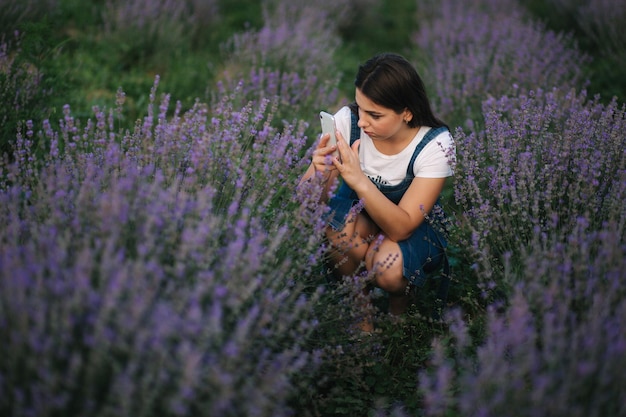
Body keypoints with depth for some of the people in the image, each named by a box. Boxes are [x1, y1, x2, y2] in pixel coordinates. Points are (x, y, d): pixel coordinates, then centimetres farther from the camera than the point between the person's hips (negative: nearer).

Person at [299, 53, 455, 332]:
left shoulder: (435, 144, -27)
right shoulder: (347, 120, -21)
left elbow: (402, 227, -31)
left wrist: (360, 181, -46)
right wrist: (318, 175, -44)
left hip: (414, 228, -2)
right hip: (357, 214, 2)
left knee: (387, 270, -33)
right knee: (339, 220, -32)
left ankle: (400, 300, 6)